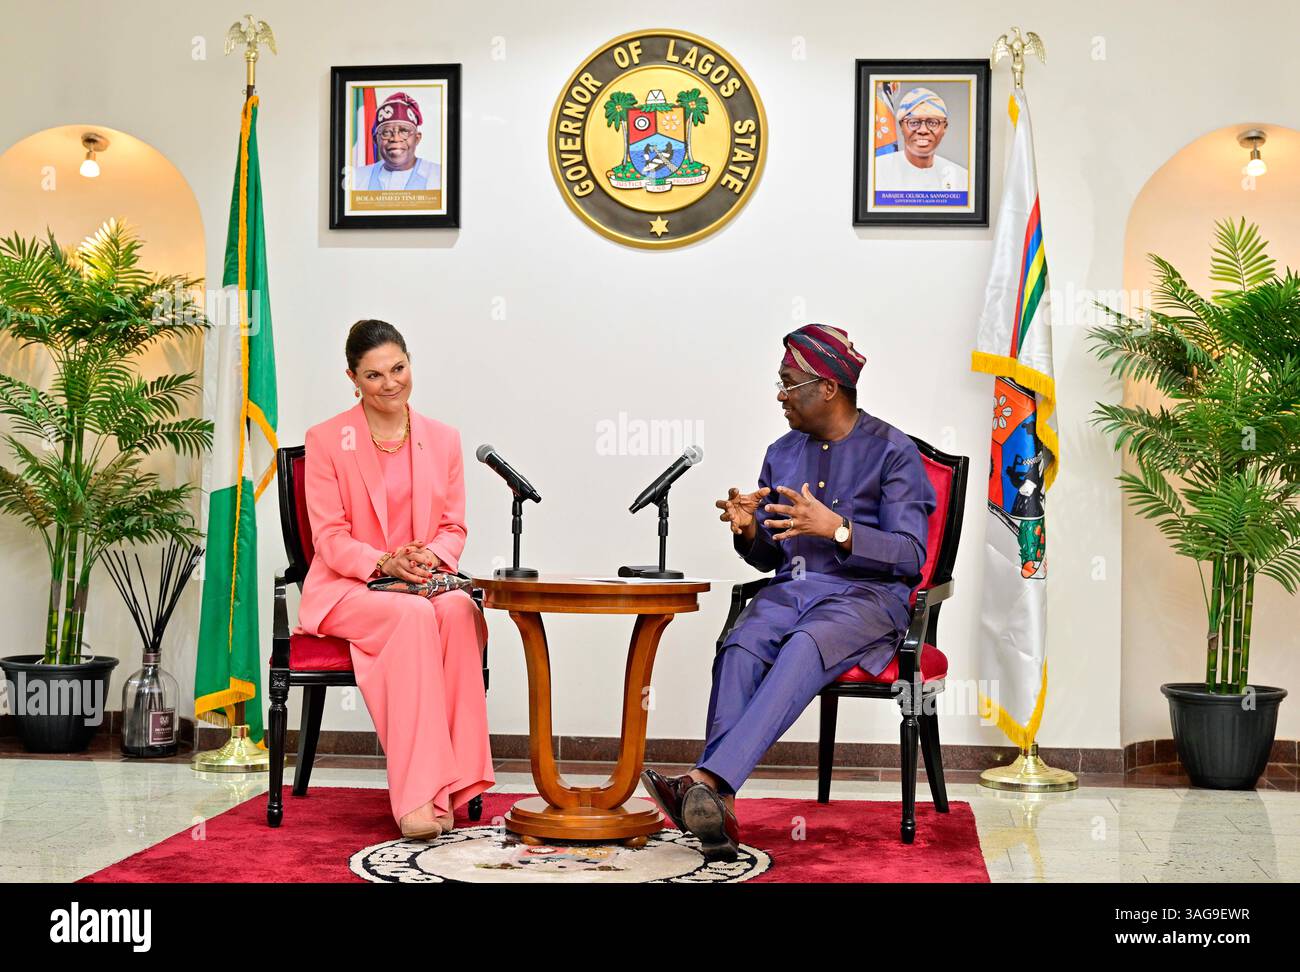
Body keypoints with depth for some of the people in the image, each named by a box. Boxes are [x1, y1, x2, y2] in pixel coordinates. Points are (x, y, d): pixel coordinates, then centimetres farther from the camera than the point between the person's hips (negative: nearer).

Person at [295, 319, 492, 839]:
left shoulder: (443, 439, 12)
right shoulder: (326, 439, 1)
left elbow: (454, 527, 11)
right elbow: (329, 537, -4)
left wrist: (430, 556, -13)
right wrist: (385, 563, -22)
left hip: (426, 582, 3)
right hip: (346, 590, -3)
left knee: (461, 612, -34)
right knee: (414, 615, -37)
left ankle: (451, 781, -32)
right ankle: (417, 796, -40)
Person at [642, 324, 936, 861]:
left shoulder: (892, 451, 1)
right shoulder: (782, 453, 19)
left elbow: (910, 554, -7)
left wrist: (836, 528, -21)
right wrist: (748, 530, -2)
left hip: (867, 595, -4)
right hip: (790, 589, 5)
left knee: (803, 647, -37)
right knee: (739, 649, -30)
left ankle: (707, 781, -48)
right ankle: (716, 812, -42)